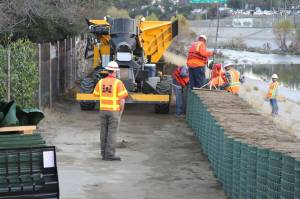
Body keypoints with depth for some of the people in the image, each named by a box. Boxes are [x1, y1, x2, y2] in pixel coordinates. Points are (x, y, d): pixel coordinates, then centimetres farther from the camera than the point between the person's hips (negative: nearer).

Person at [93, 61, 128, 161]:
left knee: (104, 132, 10)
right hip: (114, 110, -5)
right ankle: (110, 155, -4)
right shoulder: (118, 83, -12)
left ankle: (104, 154, 12)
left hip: (103, 110, 5)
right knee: (112, 133, -3)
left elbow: (96, 95, 11)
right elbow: (122, 98, -14)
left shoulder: (101, 82, 1)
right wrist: (121, 110, -2)